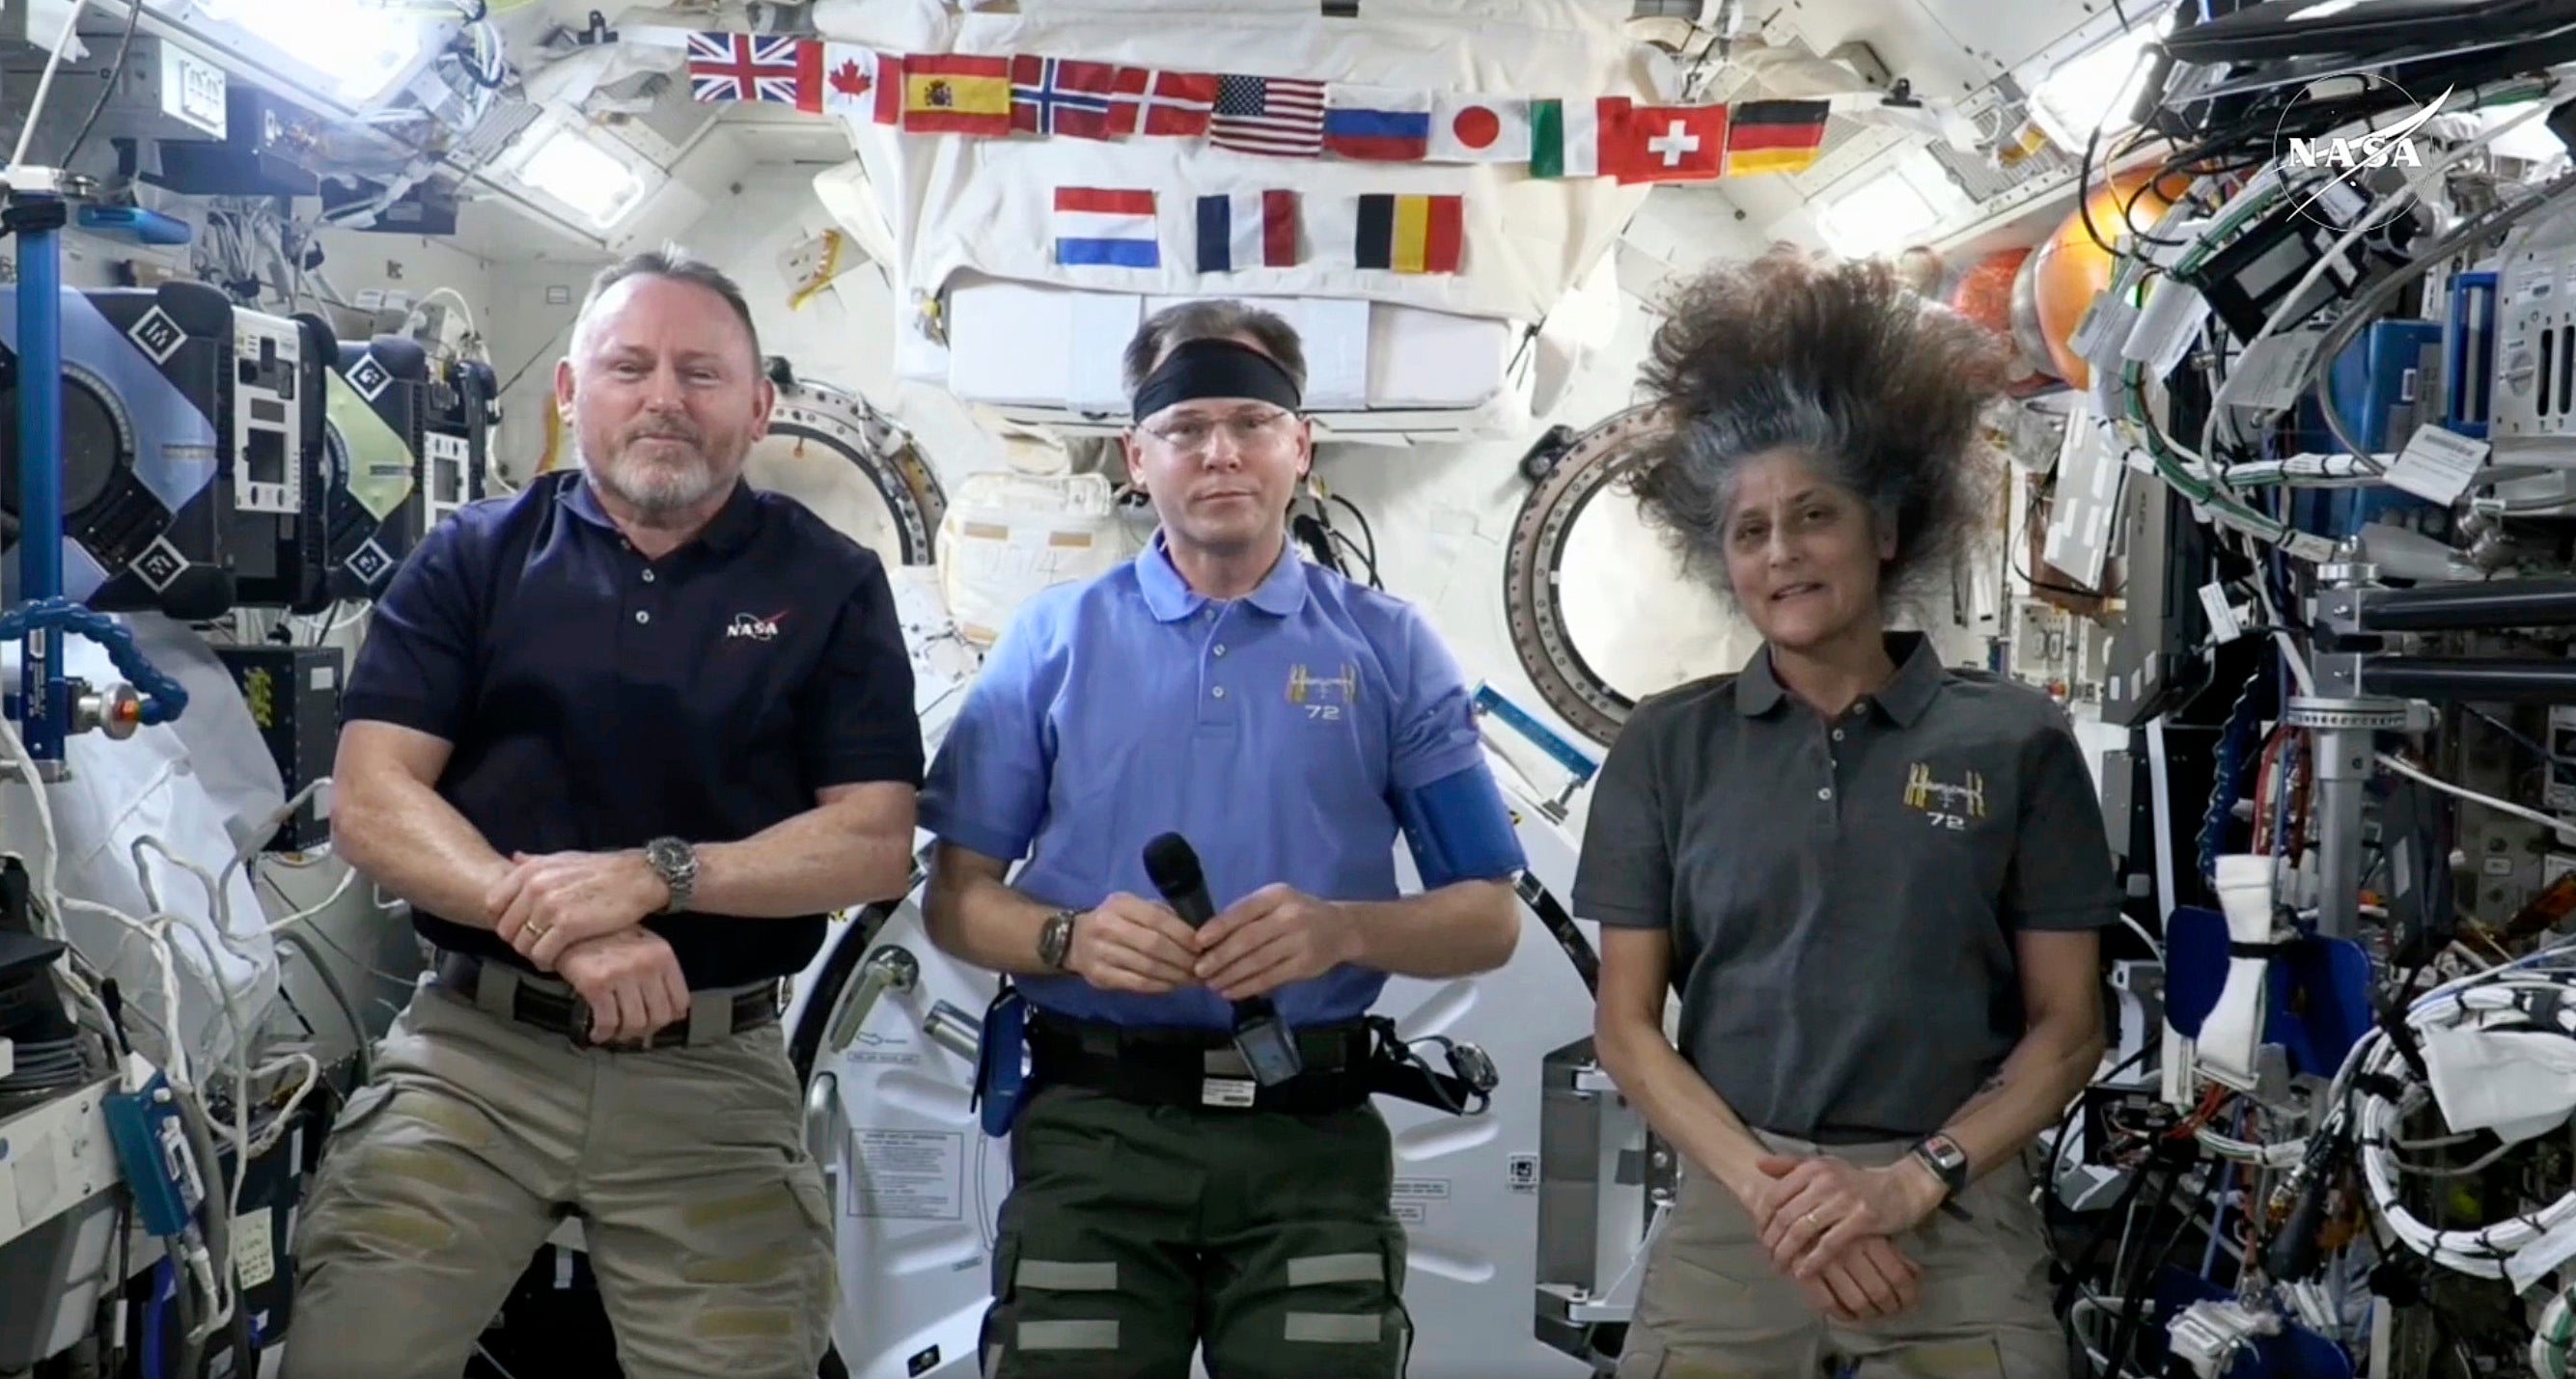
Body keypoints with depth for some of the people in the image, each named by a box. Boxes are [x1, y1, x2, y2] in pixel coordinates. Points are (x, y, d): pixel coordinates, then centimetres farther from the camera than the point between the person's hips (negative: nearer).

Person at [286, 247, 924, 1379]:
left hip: (717, 1078, 0)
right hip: (471, 1052, 1)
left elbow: (877, 846, -4)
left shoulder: (833, 586, 4)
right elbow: (371, 804, -3)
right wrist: (559, 927, -19)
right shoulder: (472, 557, 6)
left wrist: (656, 874, -18)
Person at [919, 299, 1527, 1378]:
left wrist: (1342, 931, -16)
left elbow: (1489, 918, 4)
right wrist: (1072, 938, -16)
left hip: (1312, 1135, 0)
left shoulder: (1389, 649, 5)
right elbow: (956, 900, 5)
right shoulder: (1054, 639, 5)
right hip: (1094, 1127, 0)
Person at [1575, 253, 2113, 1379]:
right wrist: (1769, 1191, -11)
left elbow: (2066, 1028, 2)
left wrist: (1912, 1183, -10)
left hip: (1959, 1222, 0)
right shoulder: (1666, 747, 3)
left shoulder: (2016, 742, 1)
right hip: (1728, 1214, 1)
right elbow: (1626, 1026, 1)